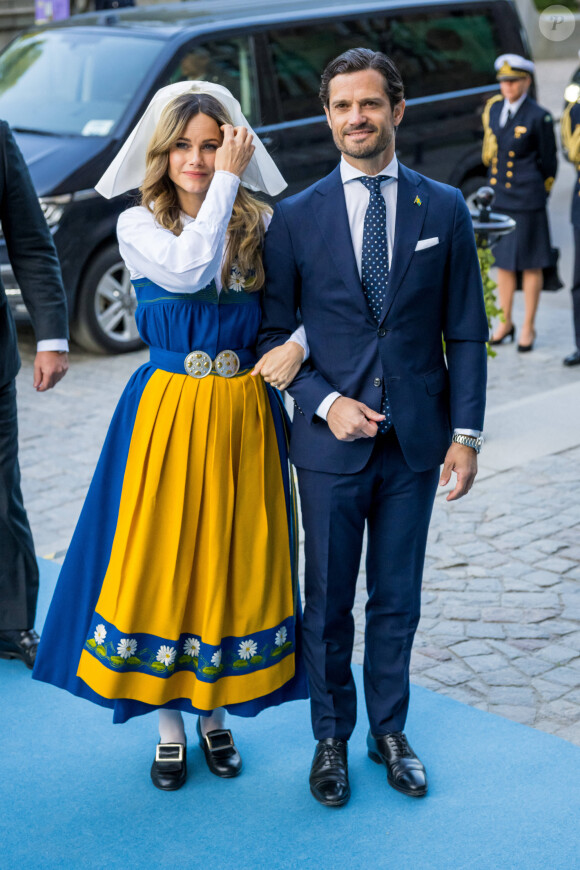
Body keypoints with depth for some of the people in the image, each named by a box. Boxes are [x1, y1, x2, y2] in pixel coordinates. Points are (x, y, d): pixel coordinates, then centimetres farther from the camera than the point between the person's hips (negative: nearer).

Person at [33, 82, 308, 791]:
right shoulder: (138, 226, -3)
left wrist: (299, 343, -14)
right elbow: (190, 269, -21)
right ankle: (168, 725, 21)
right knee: (160, 560, 3)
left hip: (243, 415, 2)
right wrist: (227, 181, -16)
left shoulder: (259, 226, 4)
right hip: (168, 414, -2)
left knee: (231, 560, 9)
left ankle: (214, 712, 28)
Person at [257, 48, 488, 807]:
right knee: (327, 602, 10)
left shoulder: (444, 209, 1)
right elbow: (273, 332, 2)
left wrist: (466, 432, -3)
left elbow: (466, 332, 3)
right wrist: (325, 402, -13)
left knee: (398, 597, 13)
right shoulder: (296, 217, -1)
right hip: (331, 441, -1)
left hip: (415, 441, 1)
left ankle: (390, 730, 30)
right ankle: (332, 737, 27)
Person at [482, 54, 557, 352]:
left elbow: (548, 162, -1)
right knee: (503, 261, 12)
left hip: (527, 199, -5)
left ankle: (528, 327, 13)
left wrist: (537, 194, 6)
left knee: (530, 263, 3)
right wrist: (493, 185, 16)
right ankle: (505, 322, 24)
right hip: (497, 198, 5)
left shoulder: (539, 117, -10)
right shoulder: (492, 108, 6)